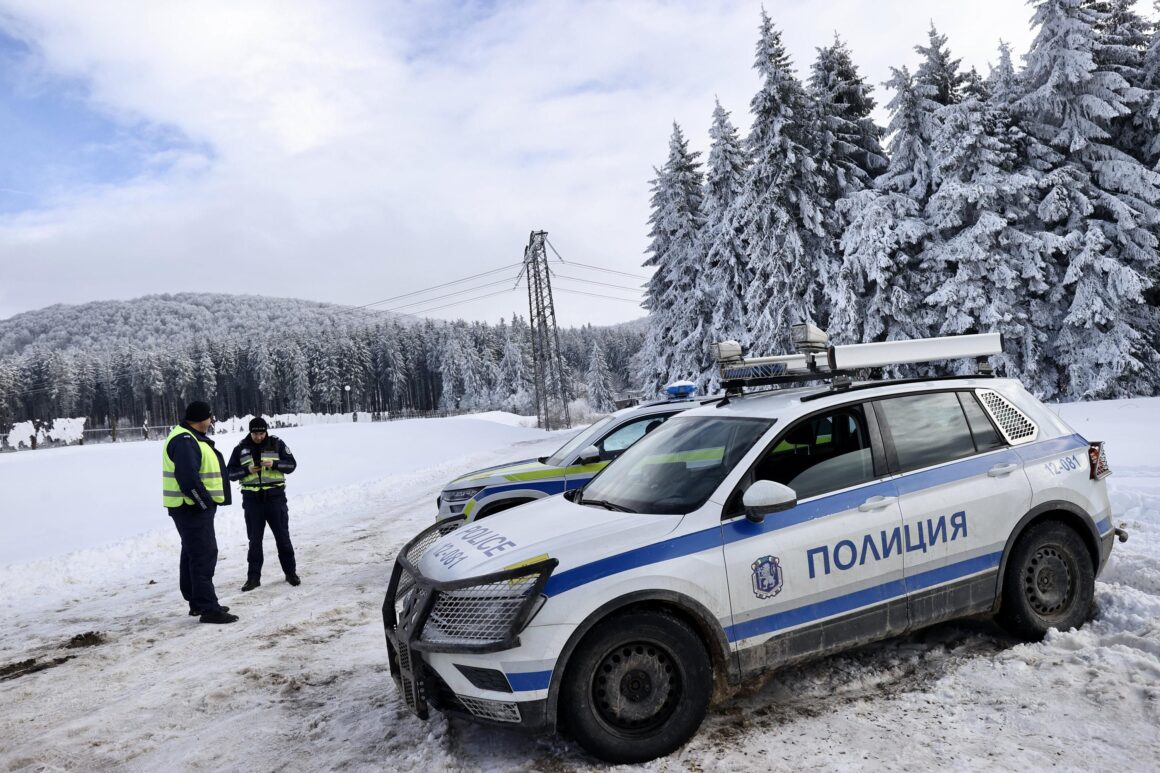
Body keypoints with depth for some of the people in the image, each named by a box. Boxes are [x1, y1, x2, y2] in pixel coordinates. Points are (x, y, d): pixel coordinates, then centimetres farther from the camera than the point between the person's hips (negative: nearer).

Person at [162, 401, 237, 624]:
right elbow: (188, 478, -28)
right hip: (192, 508, -11)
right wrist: (205, 502, -21)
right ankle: (208, 608, -7)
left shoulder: (191, 438, 16)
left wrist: (206, 501, 13)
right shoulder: (184, 440, -19)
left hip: (194, 507, 11)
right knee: (204, 556, -9)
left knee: (193, 554, 18)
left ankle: (197, 602, 29)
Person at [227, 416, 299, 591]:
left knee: (282, 536, 6)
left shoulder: (277, 444, 0)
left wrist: (274, 464, -18)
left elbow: (292, 464, -1)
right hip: (252, 499, 1)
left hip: (275, 497, -1)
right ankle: (254, 576, 14)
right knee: (255, 539, 6)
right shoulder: (241, 448, 3)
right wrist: (247, 470, -15)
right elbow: (230, 472, 4)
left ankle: (290, 572, 17)